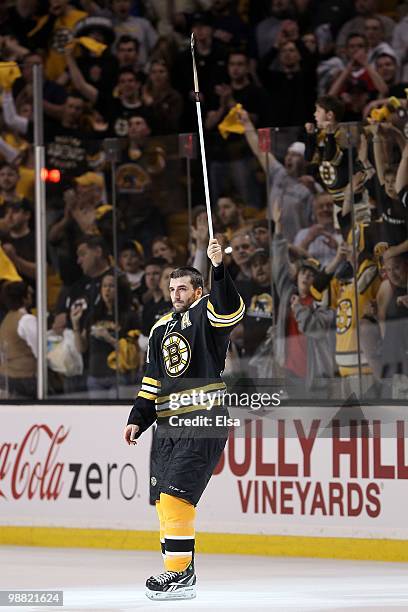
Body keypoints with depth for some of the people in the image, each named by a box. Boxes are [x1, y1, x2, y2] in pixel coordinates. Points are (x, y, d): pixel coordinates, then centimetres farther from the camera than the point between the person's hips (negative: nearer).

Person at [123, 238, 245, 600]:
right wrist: (138, 419, 15)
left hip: (203, 423, -8)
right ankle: (179, 569, 18)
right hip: (169, 424, 8)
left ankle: (181, 577, -16)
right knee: (165, 501, 8)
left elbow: (231, 311, -27)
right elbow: (152, 382, 24)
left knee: (176, 495, -17)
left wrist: (218, 268, -37)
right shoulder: (162, 329, 20)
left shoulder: (205, 314, -2)